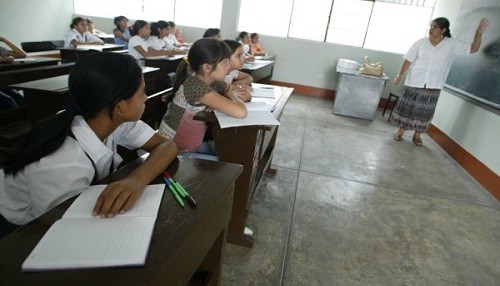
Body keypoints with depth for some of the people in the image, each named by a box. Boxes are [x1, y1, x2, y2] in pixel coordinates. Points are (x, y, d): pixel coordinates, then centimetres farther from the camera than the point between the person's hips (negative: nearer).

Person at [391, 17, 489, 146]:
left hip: (433, 87, 1)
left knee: (425, 112, 8)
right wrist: (400, 75, 1)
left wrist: (478, 34, -15)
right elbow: (408, 60, 2)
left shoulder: (452, 44, -2)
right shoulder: (420, 43, -3)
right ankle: (401, 130, 22)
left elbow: (473, 48, 0)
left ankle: (417, 134, 22)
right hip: (414, 83, 0)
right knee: (407, 107, 5)